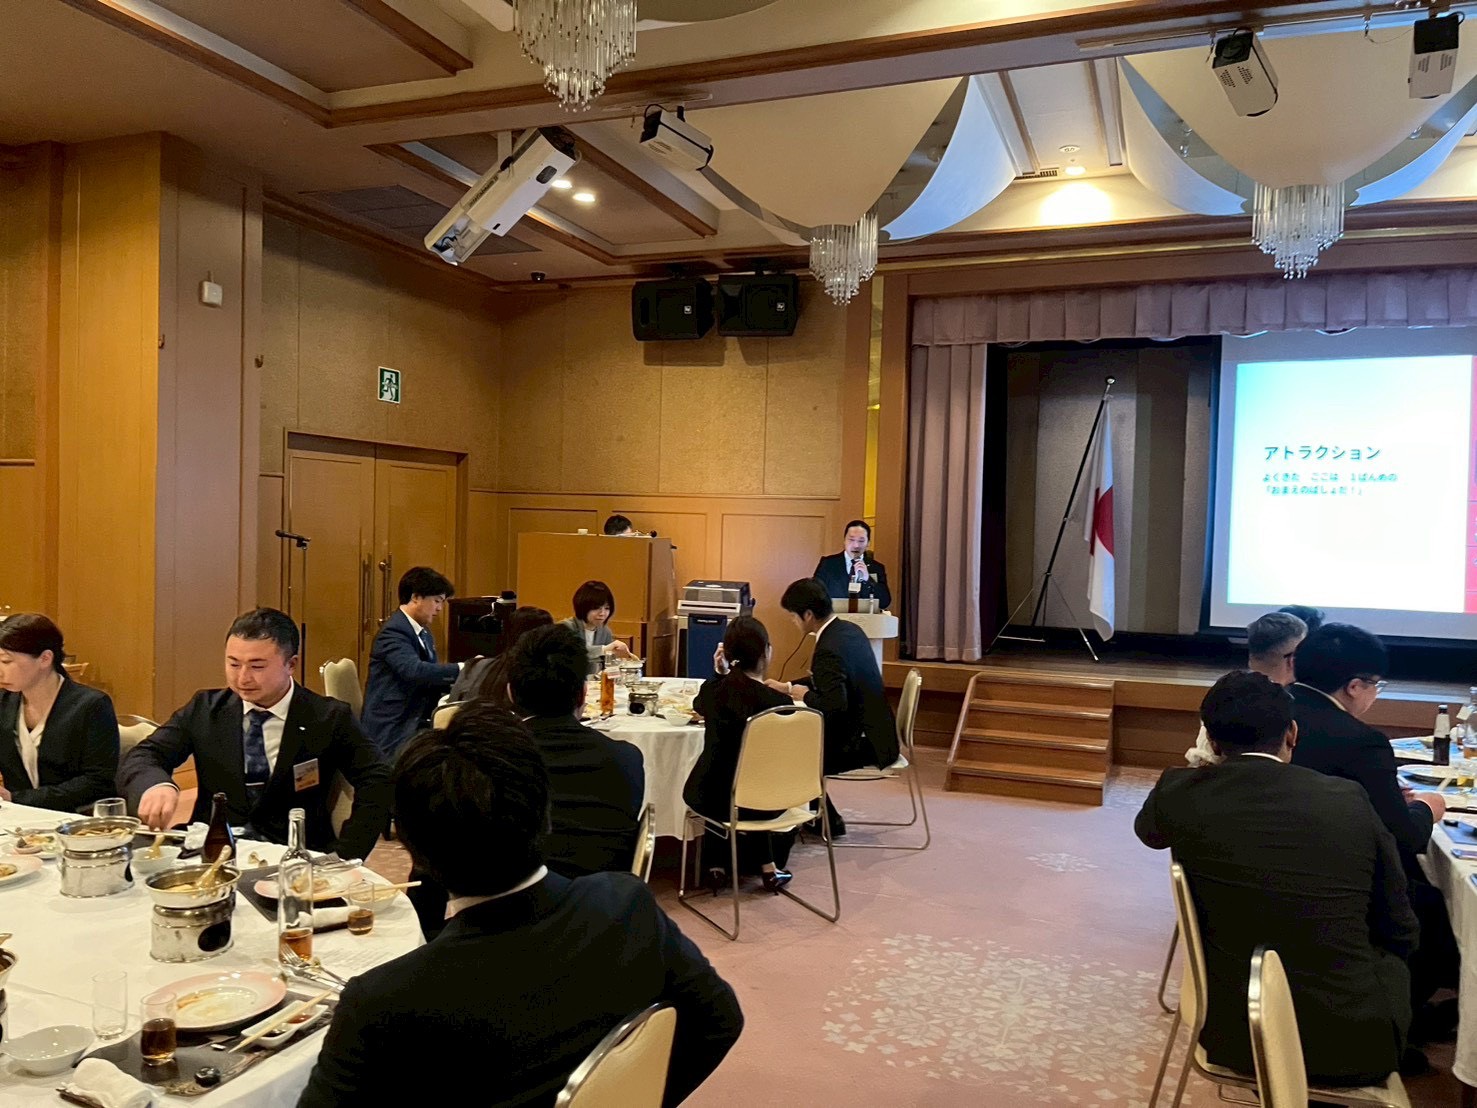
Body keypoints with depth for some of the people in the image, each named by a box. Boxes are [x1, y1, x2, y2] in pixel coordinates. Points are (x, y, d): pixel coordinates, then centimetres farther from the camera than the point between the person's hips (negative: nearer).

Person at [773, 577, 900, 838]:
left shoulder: (828, 650, -25)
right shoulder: (849, 630, 5)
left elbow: (835, 704, -32)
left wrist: (804, 694, -14)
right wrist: (788, 687, 18)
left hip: (864, 744, -9)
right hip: (873, 730, 9)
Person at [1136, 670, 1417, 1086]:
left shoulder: (1182, 793, -9)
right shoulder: (1348, 799, -8)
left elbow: (1148, 830, 16)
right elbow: (1400, 934, 3)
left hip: (1234, 1035, 1)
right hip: (1354, 1041, -1)